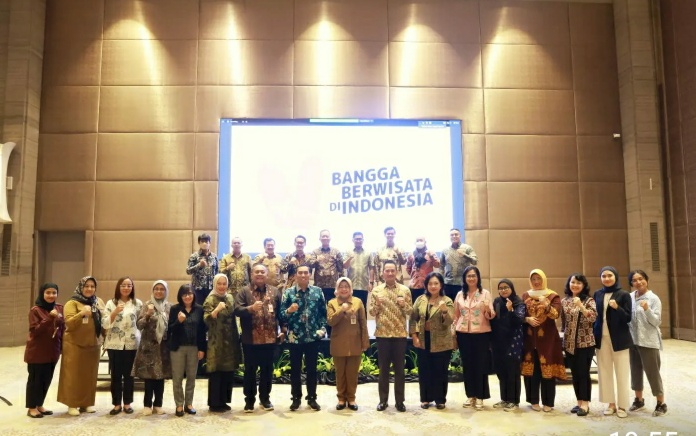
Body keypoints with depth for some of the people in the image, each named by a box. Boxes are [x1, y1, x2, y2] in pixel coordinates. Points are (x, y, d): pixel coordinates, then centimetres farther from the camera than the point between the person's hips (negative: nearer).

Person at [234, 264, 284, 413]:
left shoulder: (275, 291, 9)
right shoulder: (244, 291, 1)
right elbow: (237, 310, -11)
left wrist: (283, 330, 0)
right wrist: (250, 308, -28)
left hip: (270, 339, 2)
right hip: (250, 339, -2)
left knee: (267, 370, 12)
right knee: (250, 370, 8)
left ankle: (265, 398, 26)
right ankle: (249, 400, 20)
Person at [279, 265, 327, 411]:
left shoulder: (318, 291, 4)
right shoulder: (288, 292, -1)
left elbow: (323, 312, 7)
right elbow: (281, 314, -4)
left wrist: (322, 328, -4)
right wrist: (289, 311, -25)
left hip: (313, 336, 1)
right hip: (295, 337, -1)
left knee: (312, 368, 10)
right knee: (295, 368, 9)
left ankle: (312, 398, 22)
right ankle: (296, 398, 21)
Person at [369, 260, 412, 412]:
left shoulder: (405, 290, 2)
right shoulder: (376, 290, 2)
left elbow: (411, 311, 4)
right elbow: (372, 312, 3)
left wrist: (404, 304, -16)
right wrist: (377, 304, -17)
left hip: (400, 334, 0)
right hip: (382, 334, 0)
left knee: (399, 368, 6)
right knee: (383, 368, 7)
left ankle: (400, 400, 16)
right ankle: (383, 400, 17)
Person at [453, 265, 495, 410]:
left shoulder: (485, 293, -2)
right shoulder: (460, 294, 7)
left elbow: (490, 316, -4)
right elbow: (456, 316, 11)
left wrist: (488, 312, -26)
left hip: (481, 334, -3)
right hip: (463, 334, 3)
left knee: (480, 365, 2)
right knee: (467, 365, 8)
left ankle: (480, 396, 13)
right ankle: (470, 395, 20)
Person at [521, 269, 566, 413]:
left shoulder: (553, 296, 2)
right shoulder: (525, 296, 10)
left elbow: (556, 314, -13)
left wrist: (546, 305, -31)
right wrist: (527, 319, -11)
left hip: (547, 337, -2)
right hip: (530, 337, 2)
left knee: (547, 368, -3)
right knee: (532, 368, 3)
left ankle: (548, 402, 8)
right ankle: (534, 400, 12)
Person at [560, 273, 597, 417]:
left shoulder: (589, 300, -5)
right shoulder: (564, 301, 8)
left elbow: (593, 317, -21)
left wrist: (580, 305, -33)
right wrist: (564, 338, 14)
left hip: (585, 342, -5)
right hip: (569, 343, 5)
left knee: (583, 373, -2)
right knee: (575, 374, 10)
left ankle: (585, 404, 8)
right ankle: (579, 402, 20)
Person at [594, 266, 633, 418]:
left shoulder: (624, 295, -5)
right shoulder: (597, 294, 6)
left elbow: (628, 318, -8)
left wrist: (617, 307, -25)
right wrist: (594, 335, 3)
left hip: (619, 339, -4)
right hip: (602, 338, 4)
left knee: (621, 373, 3)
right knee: (604, 372, 8)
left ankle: (622, 405, 12)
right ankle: (611, 403, 18)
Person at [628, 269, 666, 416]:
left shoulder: (653, 298, -9)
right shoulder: (630, 297, 4)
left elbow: (656, 321, -14)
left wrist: (647, 309, -29)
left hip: (649, 342, -5)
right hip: (633, 340, 5)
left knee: (652, 372, 1)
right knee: (635, 371, 13)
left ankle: (661, 403, 15)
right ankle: (639, 400, 27)